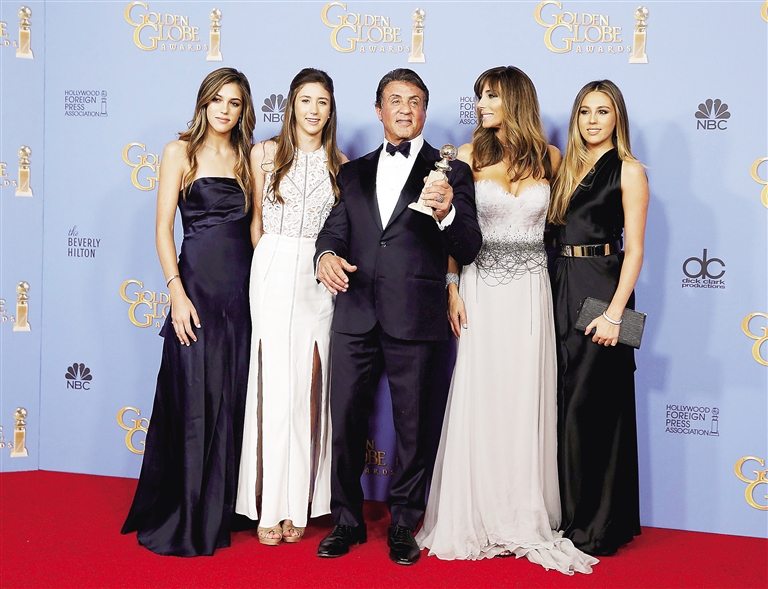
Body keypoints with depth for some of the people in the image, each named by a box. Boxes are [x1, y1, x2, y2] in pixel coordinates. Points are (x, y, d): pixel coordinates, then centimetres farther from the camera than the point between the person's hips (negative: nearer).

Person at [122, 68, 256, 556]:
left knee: (232, 402, 7)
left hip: (243, 289, 4)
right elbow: (163, 227, -3)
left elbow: (254, 225, 13)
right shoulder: (181, 152, 1)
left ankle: (219, 514, 20)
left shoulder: (247, 158, 12)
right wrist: (177, 292, -12)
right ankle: (183, 521, 9)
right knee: (194, 400, -3)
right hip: (198, 283, -4)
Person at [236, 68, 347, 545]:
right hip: (272, 273, -1)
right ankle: (269, 507, 3)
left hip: (319, 279, 1)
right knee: (273, 384, -4)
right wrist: (268, 267, 4)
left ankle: (299, 505, 9)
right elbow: (255, 221, 8)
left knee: (308, 386, 1)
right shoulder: (266, 154, 5)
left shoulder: (339, 162, 10)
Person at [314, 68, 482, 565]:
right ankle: (347, 521, 23)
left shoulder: (451, 172, 5)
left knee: (413, 426, 6)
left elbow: (468, 250, -2)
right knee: (346, 421, 7)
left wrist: (447, 213, -23)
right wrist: (326, 254, -11)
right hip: (356, 315, 3)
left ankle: (404, 525, 22)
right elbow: (336, 227, 13)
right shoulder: (355, 172, 17)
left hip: (415, 319, -3)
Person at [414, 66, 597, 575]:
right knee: (480, 399, 0)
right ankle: (475, 519, 11)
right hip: (481, 288, -1)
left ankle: (524, 519, 13)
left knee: (527, 400, 3)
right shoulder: (469, 156, 2)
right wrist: (453, 289, -5)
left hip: (530, 290, 1)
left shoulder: (548, 158, 5)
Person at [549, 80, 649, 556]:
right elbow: (556, 232, 13)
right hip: (561, 289, 6)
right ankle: (568, 512, 22)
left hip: (601, 290, -6)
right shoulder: (569, 168, 15)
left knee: (594, 405, -2)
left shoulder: (628, 170, -3)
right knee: (563, 403, 10)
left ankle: (599, 523, 9)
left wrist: (615, 312, -18)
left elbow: (634, 249, -9)